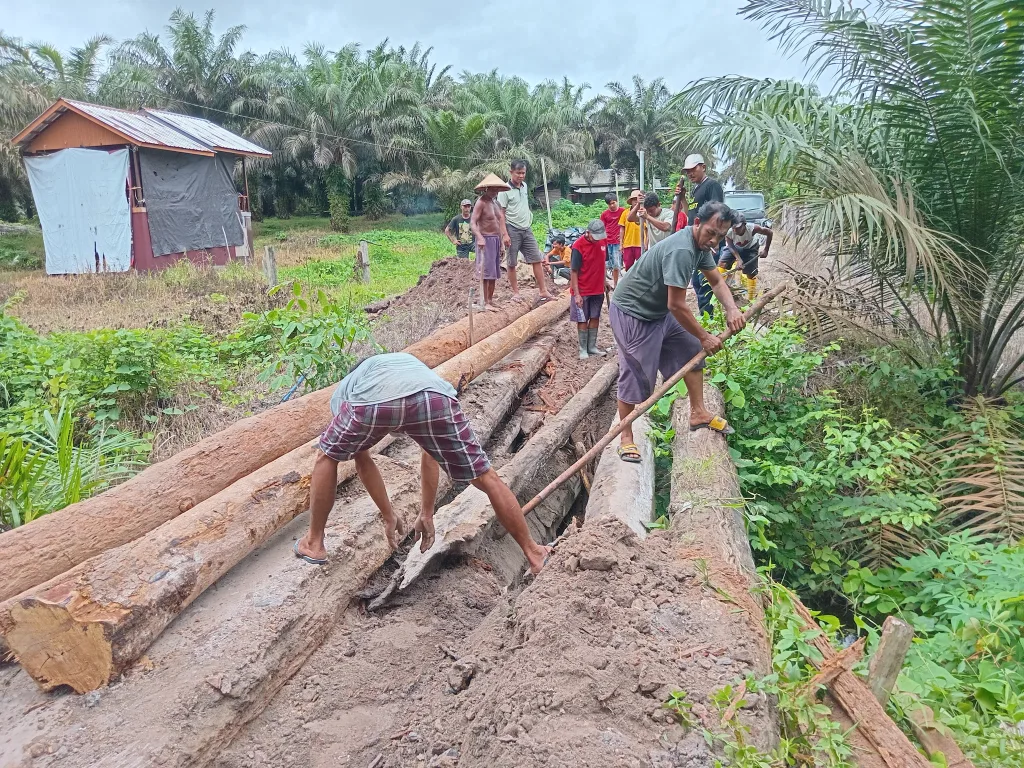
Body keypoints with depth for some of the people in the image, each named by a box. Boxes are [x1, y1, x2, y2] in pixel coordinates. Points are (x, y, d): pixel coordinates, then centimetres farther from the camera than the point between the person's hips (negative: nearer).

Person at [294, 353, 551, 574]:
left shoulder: (342, 392, 43)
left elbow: (363, 461, 43)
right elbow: (430, 454, 45)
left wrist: (389, 517, 52)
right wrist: (426, 515, 51)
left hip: (370, 401, -1)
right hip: (433, 398, 1)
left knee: (327, 457, 32)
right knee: (486, 478, 19)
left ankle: (313, 544, 41)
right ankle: (533, 553, 28)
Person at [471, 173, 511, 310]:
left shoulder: (495, 202, 15)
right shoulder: (481, 202, -11)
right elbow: (472, 223, -19)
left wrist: (503, 238, 21)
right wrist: (479, 237, -34)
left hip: (496, 240, 9)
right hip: (486, 240, -9)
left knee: (494, 273, 11)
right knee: (486, 272, -9)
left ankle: (490, 300, 19)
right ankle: (484, 302, -6)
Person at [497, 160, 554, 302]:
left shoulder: (524, 186, 10)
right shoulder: (505, 190, -10)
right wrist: (505, 234, -17)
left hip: (526, 229, 6)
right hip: (512, 230, -6)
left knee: (537, 259, 2)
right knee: (512, 263, 2)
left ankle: (543, 291, 7)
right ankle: (515, 293, 12)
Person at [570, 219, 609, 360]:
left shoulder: (602, 241, -2)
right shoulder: (578, 246, -19)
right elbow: (574, 272, -17)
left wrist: (603, 281, 12)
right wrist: (576, 294, -18)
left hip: (598, 289, 6)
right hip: (582, 291, -5)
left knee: (595, 318, 11)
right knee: (582, 320, 4)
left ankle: (592, 347, 21)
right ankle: (583, 349, 13)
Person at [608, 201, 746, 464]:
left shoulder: (701, 244, 0)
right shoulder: (681, 250, -31)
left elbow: (717, 281, 7)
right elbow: (677, 305, -30)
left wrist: (732, 309, -13)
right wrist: (705, 337, -18)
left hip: (658, 311, 10)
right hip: (631, 314, -10)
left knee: (692, 350, 13)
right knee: (635, 375, -4)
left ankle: (698, 413, 24)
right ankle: (626, 438, 10)